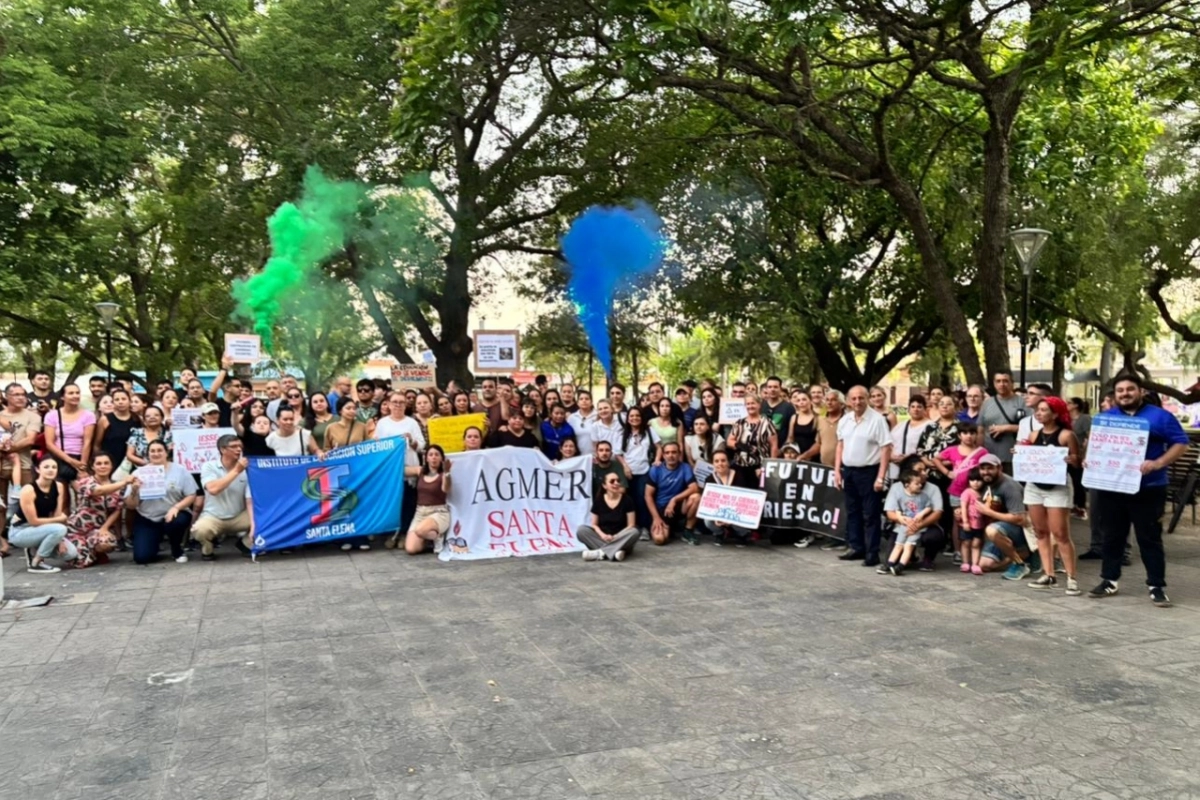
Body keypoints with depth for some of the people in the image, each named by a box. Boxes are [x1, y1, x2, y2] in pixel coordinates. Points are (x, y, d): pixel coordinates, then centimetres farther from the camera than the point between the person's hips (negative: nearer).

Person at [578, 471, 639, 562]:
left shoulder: (627, 500, -2)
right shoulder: (598, 500, 2)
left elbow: (631, 525, -4)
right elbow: (594, 524, 4)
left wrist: (616, 537, -19)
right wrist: (602, 535, -17)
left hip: (621, 540, -1)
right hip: (602, 538, 1)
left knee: (634, 532, -33)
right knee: (581, 530, -23)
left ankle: (600, 552, -33)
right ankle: (613, 551, -34)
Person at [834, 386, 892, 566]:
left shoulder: (877, 419, -12)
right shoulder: (844, 420, 7)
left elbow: (886, 449, -13)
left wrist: (880, 476, -17)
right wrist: (837, 470, 9)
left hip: (868, 471, -6)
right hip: (848, 470, 6)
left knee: (870, 514, -1)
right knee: (852, 512, 14)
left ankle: (872, 553, 5)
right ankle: (855, 547, 24)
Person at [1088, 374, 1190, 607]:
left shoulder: (1160, 417, -1)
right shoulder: (1105, 417, 11)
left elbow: (1180, 444, -5)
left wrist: (1158, 463, -20)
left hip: (1147, 489, -4)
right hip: (1110, 488, 4)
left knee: (1150, 539, 1)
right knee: (1112, 537, 11)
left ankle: (1157, 586, 9)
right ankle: (1109, 580, 21)